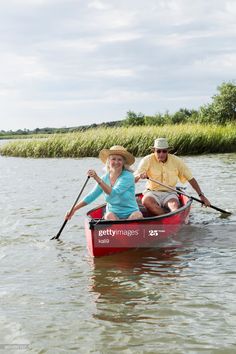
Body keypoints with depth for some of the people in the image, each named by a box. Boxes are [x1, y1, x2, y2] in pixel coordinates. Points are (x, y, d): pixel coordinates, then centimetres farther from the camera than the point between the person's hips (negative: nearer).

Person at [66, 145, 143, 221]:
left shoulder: (128, 176, -13)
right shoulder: (105, 178, 3)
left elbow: (113, 193, -27)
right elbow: (91, 196, 7)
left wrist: (97, 179, -35)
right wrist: (74, 209, 2)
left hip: (130, 214, -3)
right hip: (114, 214, 3)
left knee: (137, 215, -35)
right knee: (109, 216, -32)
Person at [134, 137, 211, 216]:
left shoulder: (176, 161, 0)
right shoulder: (147, 160, -6)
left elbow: (191, 178, 5)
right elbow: (133, 179, -12)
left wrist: (201, 195, -1)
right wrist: (140, 176, -36)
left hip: (169, 193, 1)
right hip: (152, 192, -1)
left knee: (175, 205, -33)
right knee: (146, 201, -35)